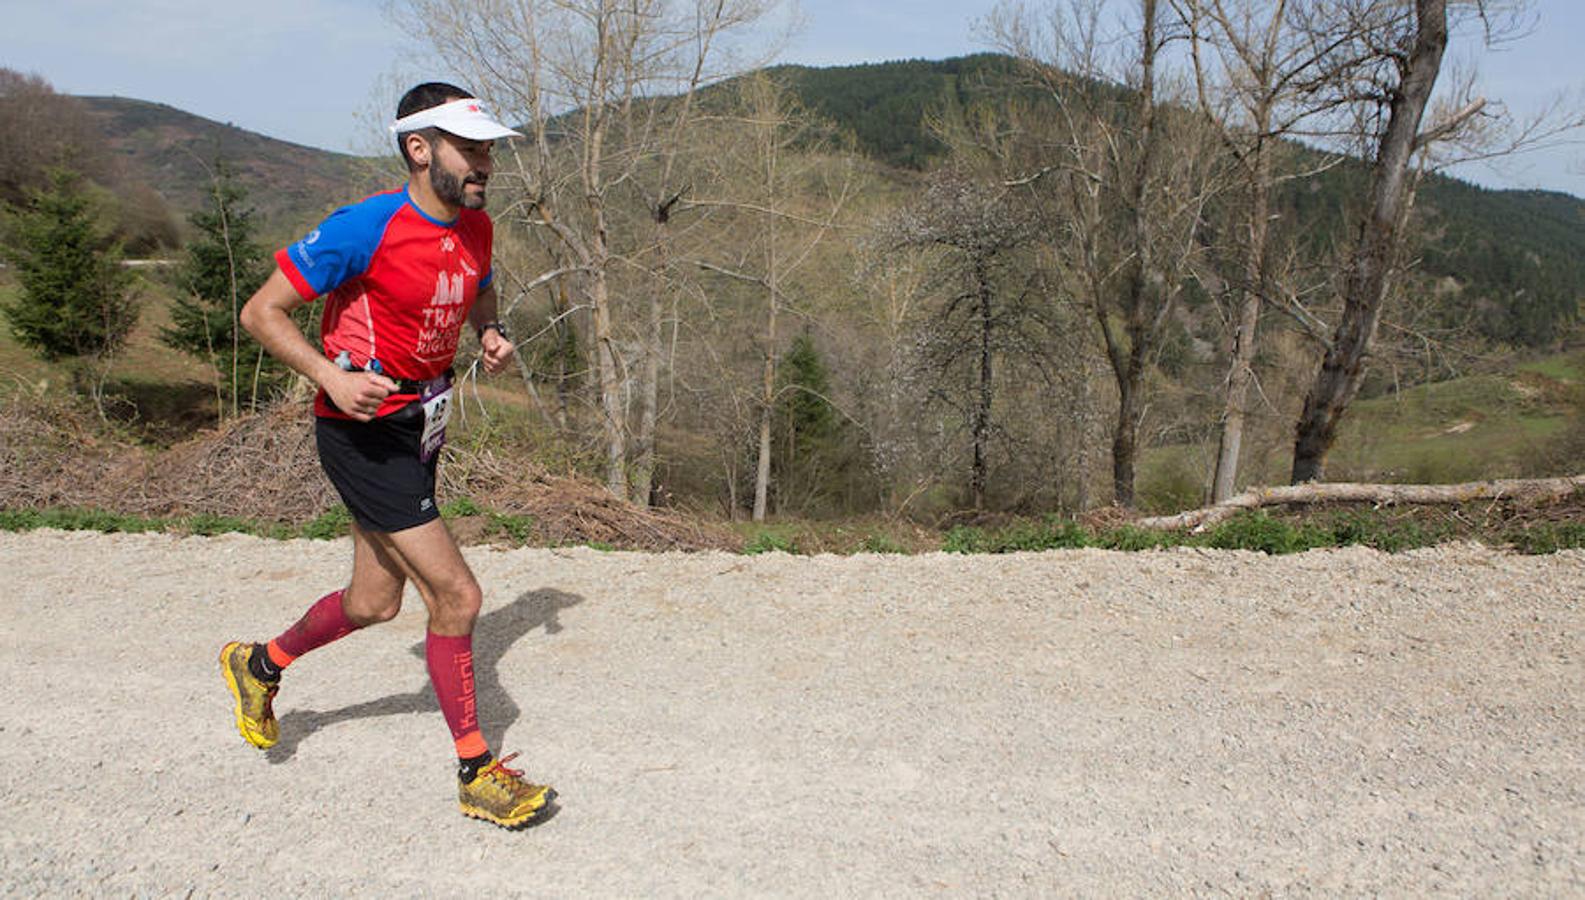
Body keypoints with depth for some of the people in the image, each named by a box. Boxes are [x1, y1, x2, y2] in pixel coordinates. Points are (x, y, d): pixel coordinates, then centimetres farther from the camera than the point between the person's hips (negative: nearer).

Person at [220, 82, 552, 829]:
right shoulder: (365, 229, -21)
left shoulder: (476, 227, 1)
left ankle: (259, 666, 47)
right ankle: (476, 774, 7)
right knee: (455, 595, -10)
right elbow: (260, 312, -14)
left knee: (374, 603, 18)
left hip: (419, 426, 8)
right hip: (362, 433, -8)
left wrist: (491, 335, -1)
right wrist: (333, 377, -28)